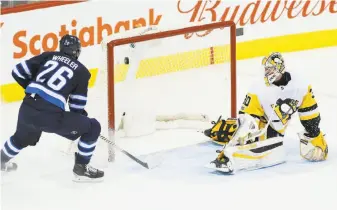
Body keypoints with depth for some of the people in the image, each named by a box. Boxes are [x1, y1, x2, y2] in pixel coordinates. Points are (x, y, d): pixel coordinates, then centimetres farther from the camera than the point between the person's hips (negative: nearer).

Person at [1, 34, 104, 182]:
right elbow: (77, 107, 8)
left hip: (27, 109, 5)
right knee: (92, 127, 10)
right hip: (51, 116, -5)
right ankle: (81, 168, 13)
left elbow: (18, 72, 15)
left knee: (23, 137, 39)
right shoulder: (82, 71, 8)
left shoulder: (48, 56, 17)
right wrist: (83, 115, 29)